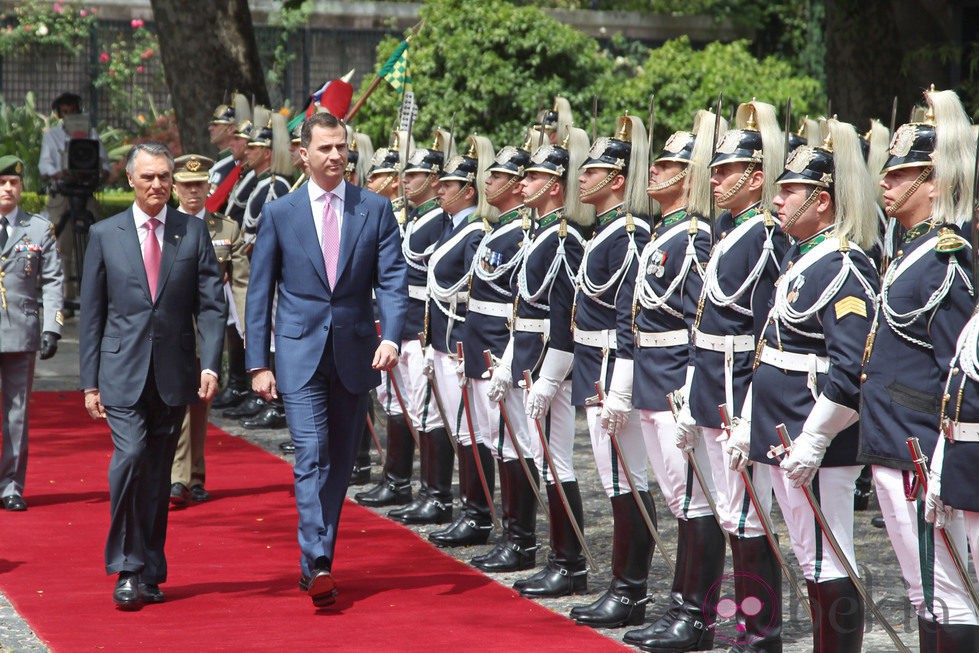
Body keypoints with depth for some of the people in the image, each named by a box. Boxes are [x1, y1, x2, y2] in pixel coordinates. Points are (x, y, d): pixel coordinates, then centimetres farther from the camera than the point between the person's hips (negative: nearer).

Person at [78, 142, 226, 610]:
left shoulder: (193, 233, 6)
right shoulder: (105, 235, 5)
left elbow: (211, 305, 3)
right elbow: (91, 314, 6)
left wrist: (211, 365, -10)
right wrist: (90, 382, 1)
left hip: (173, 375, 1)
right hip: (122, 373, -1)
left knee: (158, 471, 7)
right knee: (130, 455, -18)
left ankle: (150, 572, 17)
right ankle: (127, 569, -9)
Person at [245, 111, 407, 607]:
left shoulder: (376, 209, 4)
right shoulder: (279, 213, 2)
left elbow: (393, 281, -1)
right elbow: (259, 294, 4)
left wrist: (390, 338, -18)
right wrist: (257, 363, -1)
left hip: (355, 355, 2)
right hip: (300, 356, -2)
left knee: (340, 461, 8)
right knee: (311, 456, -15)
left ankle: (316, 564, 19)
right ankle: (316, 563, -20)